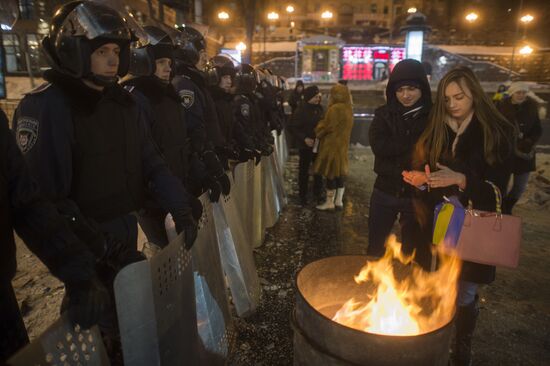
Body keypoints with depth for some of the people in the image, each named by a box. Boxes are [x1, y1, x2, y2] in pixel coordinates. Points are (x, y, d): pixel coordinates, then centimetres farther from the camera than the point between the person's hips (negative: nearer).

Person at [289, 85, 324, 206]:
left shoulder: (319, 108, 3)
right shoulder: (301, 109, -13)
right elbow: (293, 127, -13)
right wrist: (304, 138, -22)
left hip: (318, 144, 5)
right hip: (306, 145, -5)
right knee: (304, 171, 6)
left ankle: (318, 193, 29)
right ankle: (303, 196, 18)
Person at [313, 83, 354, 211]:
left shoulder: (335, 109, -20)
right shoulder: (348, 109, 8)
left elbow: (326, 127, -14)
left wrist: (317, 131, 5)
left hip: (332, 145, -9)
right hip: (342, 145, 9)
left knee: (330, 174, 1)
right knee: (339, 173, 14)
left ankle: (329, 203, 10)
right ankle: (339, 201, 21)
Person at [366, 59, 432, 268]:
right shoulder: (384, 114, 1)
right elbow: (378, 146, -15)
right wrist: (417, 144, -17)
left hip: (418, 195, -2)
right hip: (386, 192, 2)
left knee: (415, 253, 12)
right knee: (375, 249, 16)